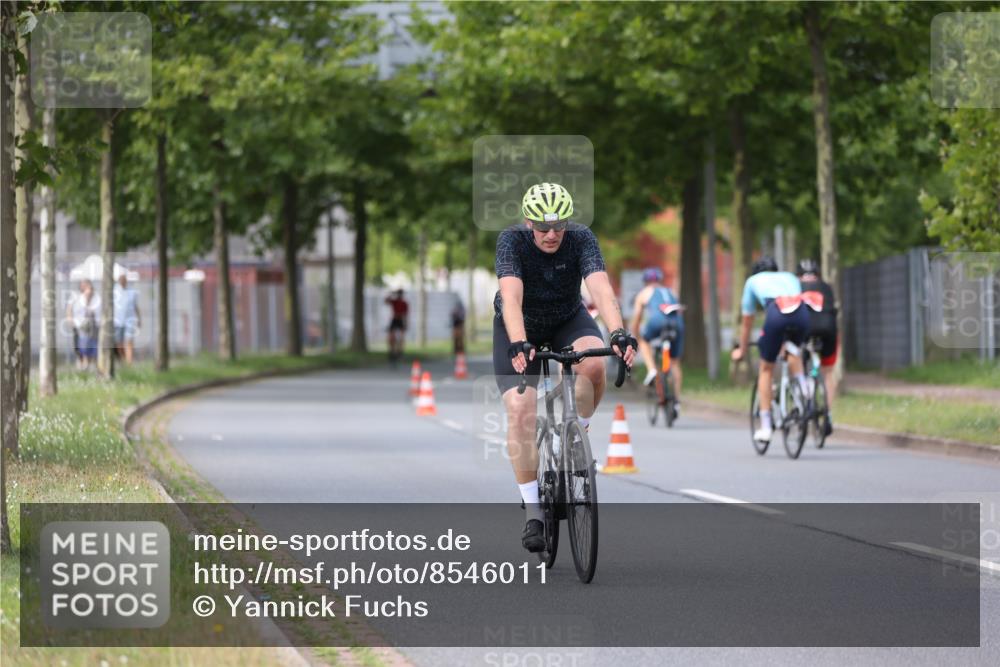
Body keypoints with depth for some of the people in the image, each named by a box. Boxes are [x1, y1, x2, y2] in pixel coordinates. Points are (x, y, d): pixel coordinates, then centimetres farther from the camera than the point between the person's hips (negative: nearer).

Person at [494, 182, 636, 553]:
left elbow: (601, 288, -37)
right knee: (520, 410, -18)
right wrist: (518, 344, -56)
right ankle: (533, 511, -9)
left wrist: (619, 334, -54)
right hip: (520, 328, -1)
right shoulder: (512, 241, -26)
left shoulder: (581, 239, -23)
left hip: (567, 321, 1)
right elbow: (511, 296, -40)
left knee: (594, 365, -32)